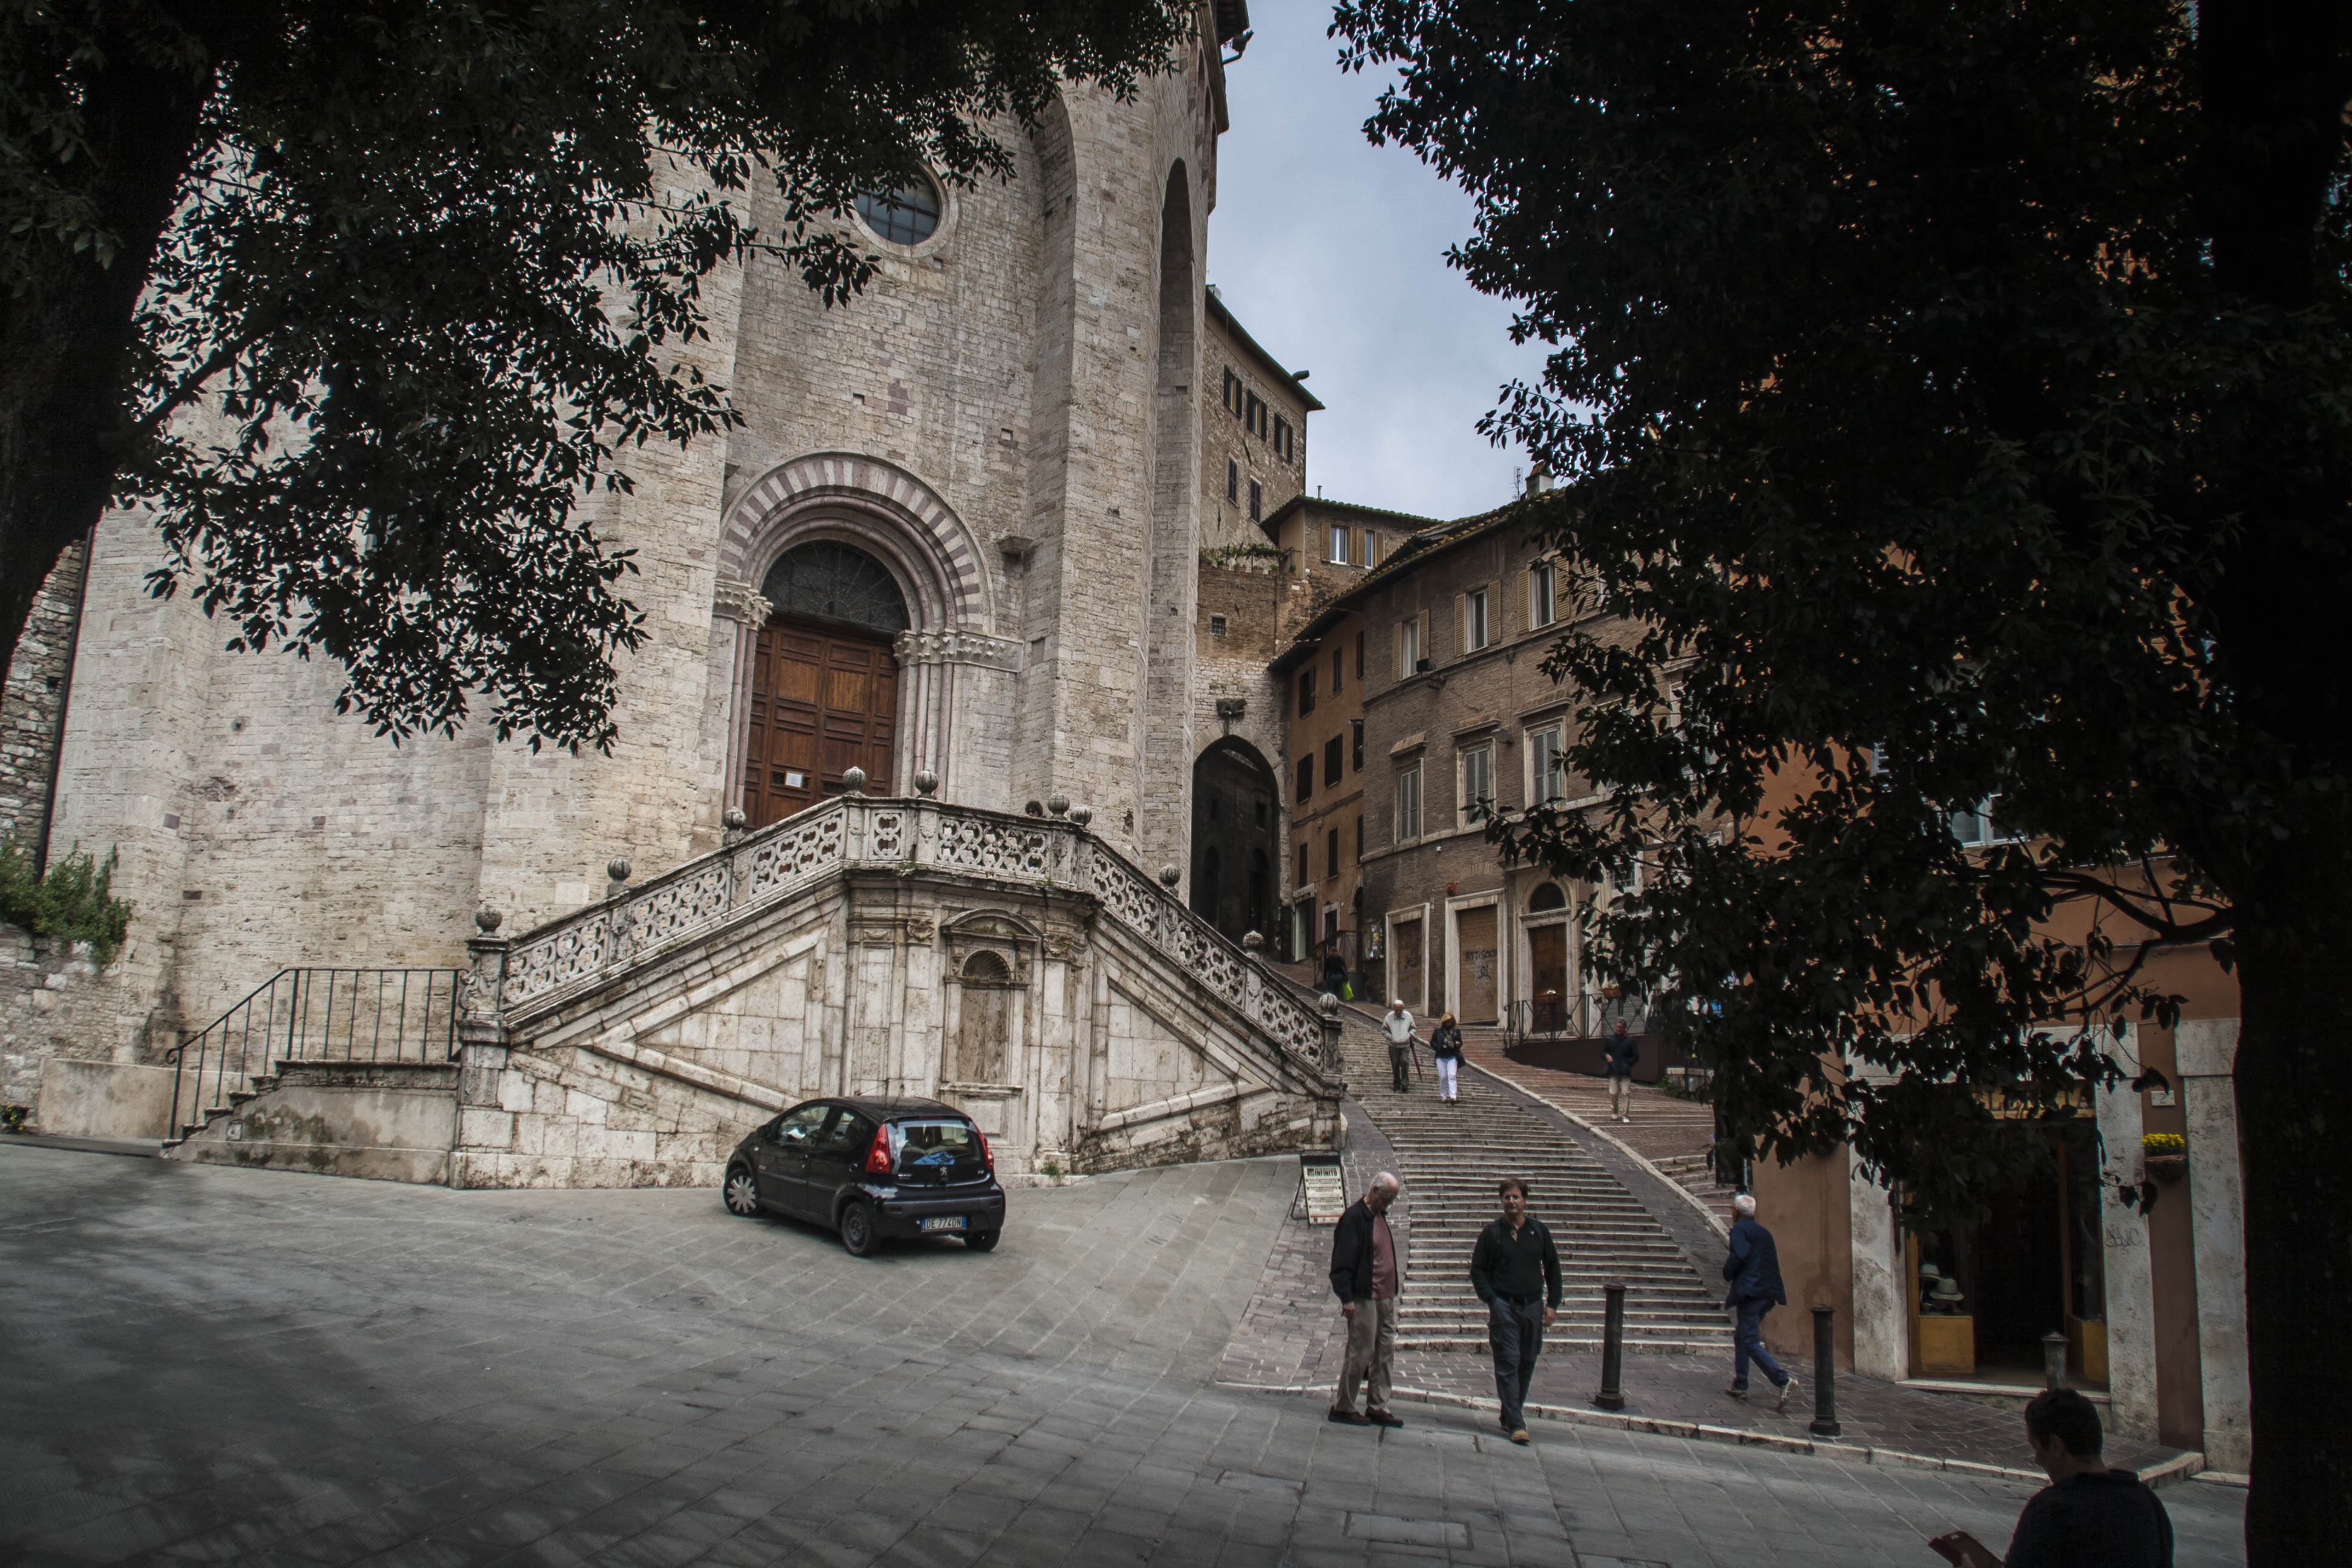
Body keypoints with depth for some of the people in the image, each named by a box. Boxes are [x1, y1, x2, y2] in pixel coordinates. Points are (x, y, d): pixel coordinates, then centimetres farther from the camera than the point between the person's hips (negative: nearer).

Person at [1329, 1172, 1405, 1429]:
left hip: (1385, 1298, 9)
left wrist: (1392, 1291, 20)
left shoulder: (1380, 1215, 14)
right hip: (1364, 1299, -9)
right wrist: (1347, 1298, -19)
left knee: (1386, 1352, 10)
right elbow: (1343, 1261, -17)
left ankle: (1377, 1407, 17)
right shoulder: (1354, 1217, -14)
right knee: (1360, 1354, -4)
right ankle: (1343, 1407, 7)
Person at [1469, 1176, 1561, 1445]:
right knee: (1508, 1363, -8)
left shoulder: (1539, 1231, 7)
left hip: (1533, 1306, 3)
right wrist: (1491, 1300, -8)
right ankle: (1516, 1423, -7)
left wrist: (1552, 1304, 5)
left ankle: (1510, 1415, 23)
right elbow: (1478, 1270, 2)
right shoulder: (1492, 1232, 0)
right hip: (1504, 1307, -3)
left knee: (1527, 1363, 8)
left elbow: (1553, 1268, 13)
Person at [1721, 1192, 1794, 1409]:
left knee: (1750, 1342, -11)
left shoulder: (1740, 1230, -4)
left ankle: (1783, 1381, -25)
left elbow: (1740, 1256, -20)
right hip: (1768, 1293, 9)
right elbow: (1773, 1263, 20)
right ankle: (1740, 1385, 20)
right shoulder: (1764, 1232, 19)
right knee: (1741, 1336, 19)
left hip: (1750, 1292, -9)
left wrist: (1727, 1272, -1)